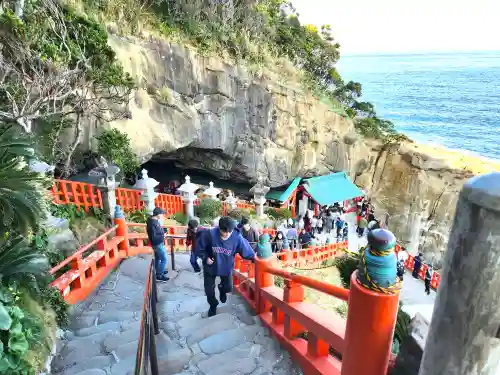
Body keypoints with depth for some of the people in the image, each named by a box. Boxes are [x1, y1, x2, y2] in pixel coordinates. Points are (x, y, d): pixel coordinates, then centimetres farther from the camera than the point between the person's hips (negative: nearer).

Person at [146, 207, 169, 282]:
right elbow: (153, 237, -27)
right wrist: (162, 236, -18)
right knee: (163, 259, 0)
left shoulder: (154, 220, 2)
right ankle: (159, 276, 9)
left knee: (157, 258, 23)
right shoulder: (152, 223, -28)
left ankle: (158, 271, 38)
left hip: (158, 243, 10)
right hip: (158, 244, -10)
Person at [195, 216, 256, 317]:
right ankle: (213, 305, 41)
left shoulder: (237, 237, -28)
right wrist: (205, 257, -21)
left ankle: (222, 290, 49)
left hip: (226, 267, 1)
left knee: (228, 287, 10)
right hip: (210, 266, 0)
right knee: (209, 289, 10)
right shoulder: (209, 234, -31)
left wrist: (253, 257, 0)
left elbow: (246, 250, -11)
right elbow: (199, 247, -15)